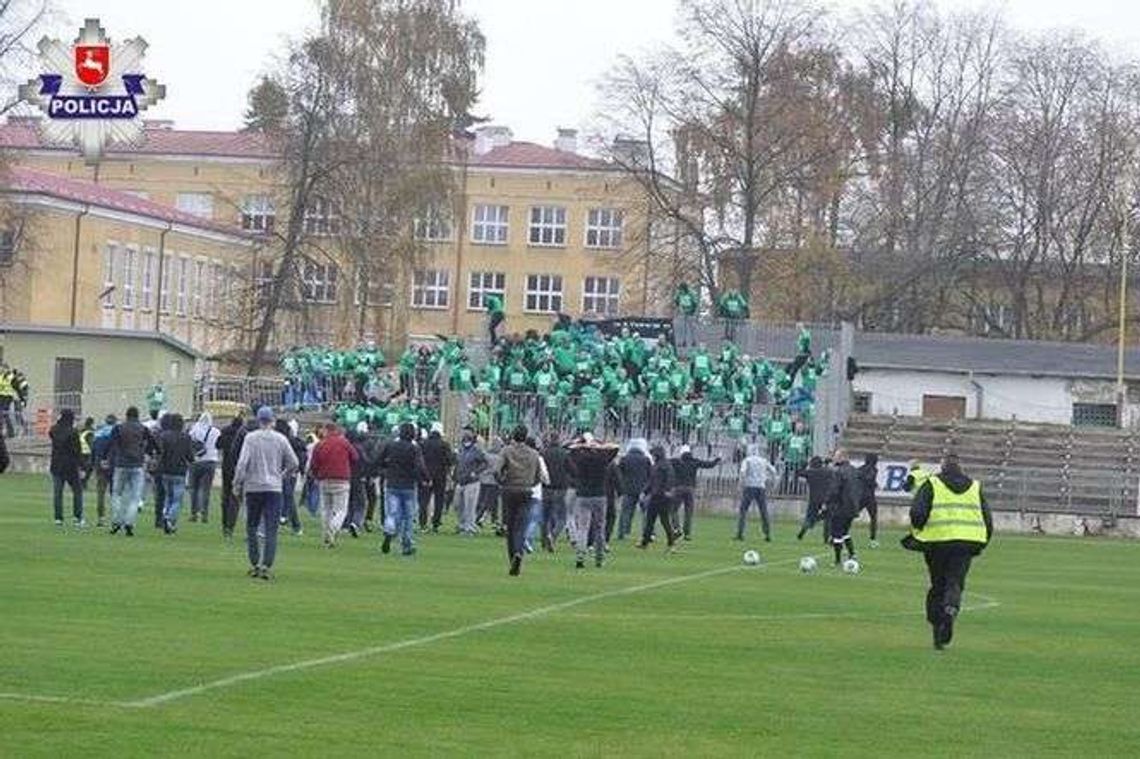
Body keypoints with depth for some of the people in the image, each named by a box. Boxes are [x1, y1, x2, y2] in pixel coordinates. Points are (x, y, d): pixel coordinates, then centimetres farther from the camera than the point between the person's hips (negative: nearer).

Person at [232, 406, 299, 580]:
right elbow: (294, 463, 5)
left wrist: (237, 484, 0)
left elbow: (242, 463, -10)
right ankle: (267, 566, -10)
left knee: (252, 527, 11)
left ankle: (254, 564, 8)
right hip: (274, 488, 1)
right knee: (271, 530, -1)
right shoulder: (280, 439, 1)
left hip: (253, 487, -1)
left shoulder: (250, 438, -4)